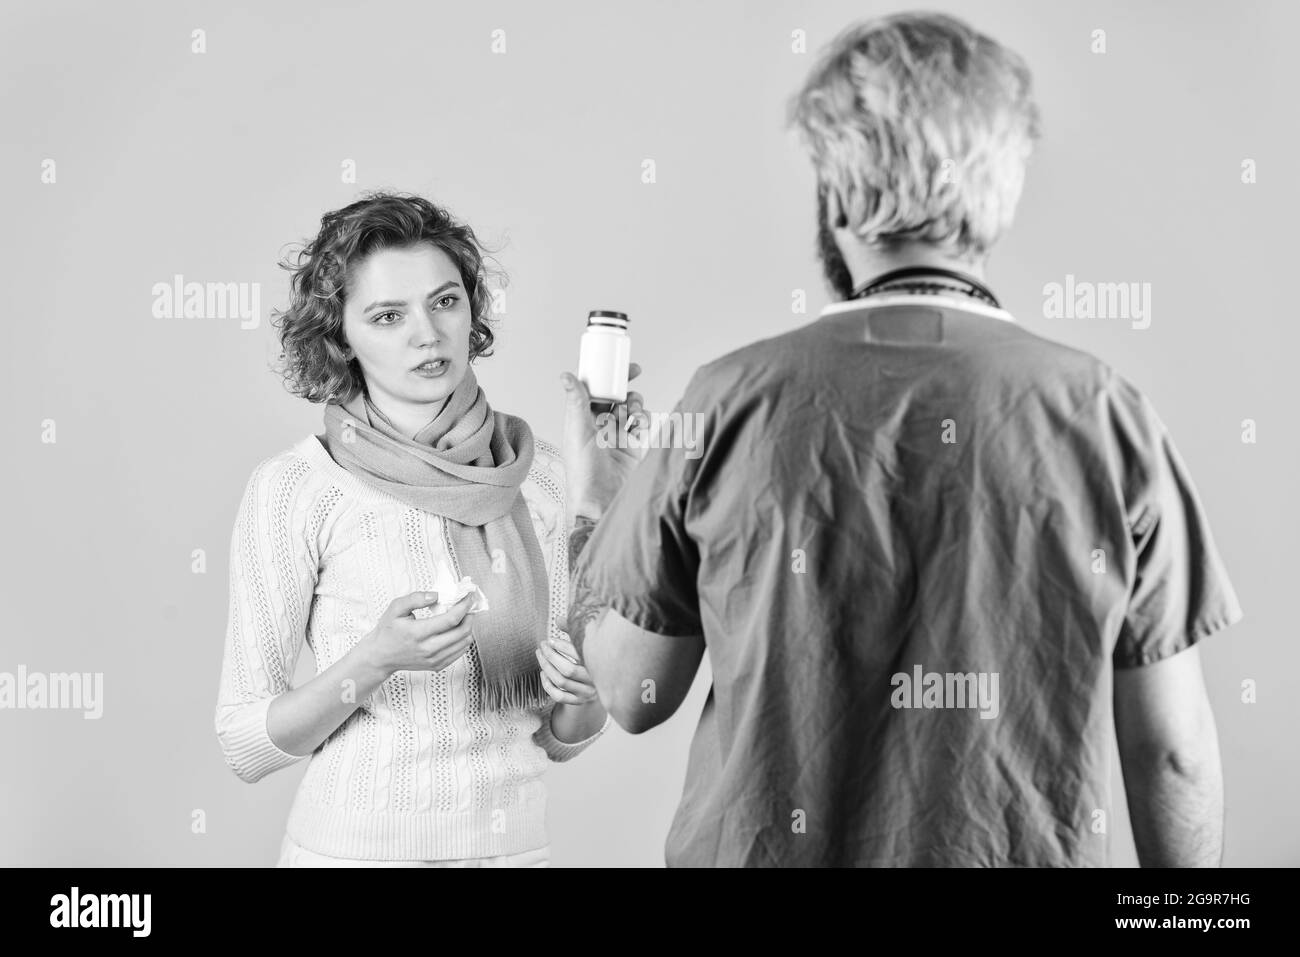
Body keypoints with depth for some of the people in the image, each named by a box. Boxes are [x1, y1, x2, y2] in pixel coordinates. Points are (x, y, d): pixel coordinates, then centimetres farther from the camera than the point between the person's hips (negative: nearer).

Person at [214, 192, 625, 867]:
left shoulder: (541, 473, -4)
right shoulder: (291, 488, -12)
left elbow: (560, 740, 5)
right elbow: (245, 746, -10)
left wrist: (585, 692, -15)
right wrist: (377, 660, -24)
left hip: (519, 841, 3)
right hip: (356, 844, -3)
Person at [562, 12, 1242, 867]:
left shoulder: (732, 403, -14)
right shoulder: (1107, 414, -12)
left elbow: (633, 697, -6)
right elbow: (1172, 750, -7)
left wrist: (591, 503, 8)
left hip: (774, 848, 0)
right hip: (1032, 851, 1)